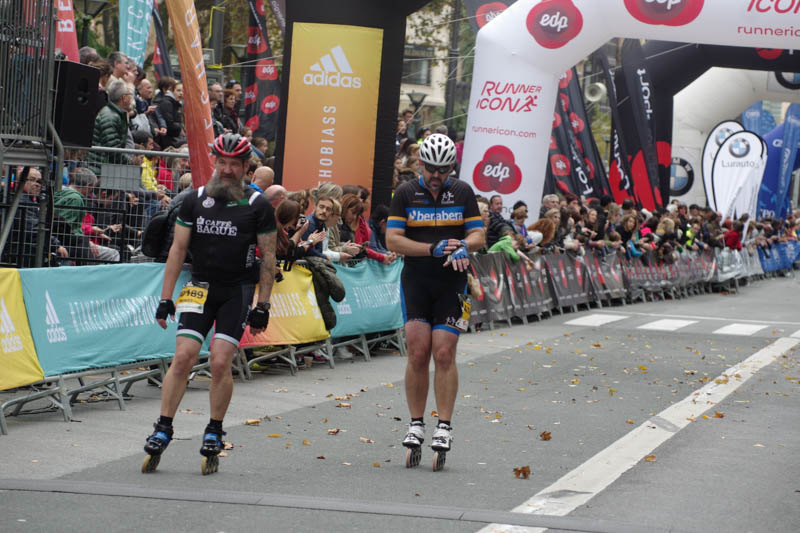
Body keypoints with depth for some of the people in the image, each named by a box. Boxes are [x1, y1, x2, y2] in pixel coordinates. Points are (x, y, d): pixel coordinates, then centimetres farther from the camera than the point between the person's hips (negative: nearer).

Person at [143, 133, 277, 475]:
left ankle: (214, 434, 7)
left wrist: (262, 307, -2)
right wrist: (166, 298, 3)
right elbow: (178, 249, 8)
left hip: (238, 291, -2)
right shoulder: (195, 201, 5)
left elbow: (268, 258, 1)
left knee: (220, 363, -10)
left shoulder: (257, 207, -2)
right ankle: (163, 430, -2)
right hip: (201, 287, 2)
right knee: (183, 357, -9)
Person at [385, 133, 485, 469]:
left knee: (444, 354, -7)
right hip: (416, 280, 0)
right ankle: (416, 424, 5)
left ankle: (444, 426, -2)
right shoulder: (406, 193, 1)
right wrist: (433, 249, -16)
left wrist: (463, 246, -19)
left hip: (452, 283, 0)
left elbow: (478, 234, 4)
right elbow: (392, 240, -5)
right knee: (418, 352, -6)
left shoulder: (463, 192, 5)